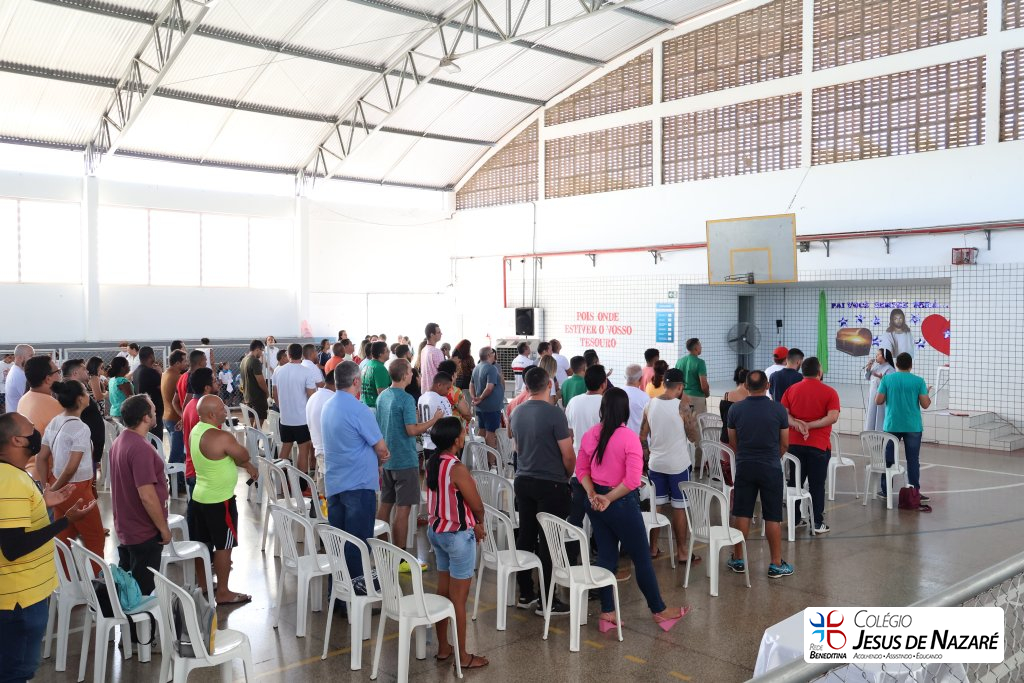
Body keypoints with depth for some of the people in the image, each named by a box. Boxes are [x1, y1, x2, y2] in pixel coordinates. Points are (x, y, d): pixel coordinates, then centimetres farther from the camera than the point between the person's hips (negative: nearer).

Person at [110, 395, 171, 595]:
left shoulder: (119, 441, 5)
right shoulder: (140, 448, -25)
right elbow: (147, 496, -27)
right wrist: (164, 528, -16)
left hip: (125, 527, 9)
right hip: (144, 532, -9)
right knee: (144, 592, 4)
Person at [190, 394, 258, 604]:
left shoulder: (196, 431, 4)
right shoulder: (221, 437, -26)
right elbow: (243, 455, -11)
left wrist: (248, 466, 9)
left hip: (200, 497, 9)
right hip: (220, 501, -9)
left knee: (203, 543, 18)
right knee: (224, 545, 3)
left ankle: (203, 585, 31)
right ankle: (223, 592, 12)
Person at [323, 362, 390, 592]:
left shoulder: (328, 407, 9)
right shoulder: (358, 409, -18)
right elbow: (381, 448, -13)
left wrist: (375, 456, 6)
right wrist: (380, 460, 8)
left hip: (333, 483, 8)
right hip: (359, 483, -8)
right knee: (358, 539, 0)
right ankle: (356, 587, 6)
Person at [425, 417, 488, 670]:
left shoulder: (432, 462, 1)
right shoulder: (457, 468, -25)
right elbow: (477, 506, -17)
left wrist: (473, 524, 11)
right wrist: (479, 524, 6)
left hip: (436, 530, 8)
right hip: (458, 535, -8)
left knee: (443, 591, 18)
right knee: (458, 598, 3)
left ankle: (443, 647, 30)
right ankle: (463, 656, 15)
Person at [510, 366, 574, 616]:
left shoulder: (517, 413, 4)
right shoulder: (553, 413, -16)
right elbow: (568, 455, -14)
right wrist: (567, 476, 5)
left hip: (523, 480, 6)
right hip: (551, 484, -6)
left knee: (525, 536, 12)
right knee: (548, 542, 0)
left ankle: (525, 594, 21)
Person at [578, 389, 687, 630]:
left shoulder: (589, 435, -1)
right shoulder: (629, 437, -18)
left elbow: (581, 470, 3)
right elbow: (632, 480, -23)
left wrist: (593, 495, -7)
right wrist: (609, 499, -15)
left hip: (596, 504, 6)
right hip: (622, 504, -6)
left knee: (605, 556, 15)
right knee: (642, 558, 8)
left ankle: (607, 611, 22)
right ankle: (658, 610, 22)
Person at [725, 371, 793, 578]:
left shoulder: (735, 409, -4)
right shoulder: (779, 409, -8)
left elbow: (733, 443, 5)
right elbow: (785, 444, 0)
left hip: (744, 467, 2)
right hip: (771, 468, -1)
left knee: (741, 514, 9)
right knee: (773, 517, 5)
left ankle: (738, 559, 18)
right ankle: (776, 564, 11)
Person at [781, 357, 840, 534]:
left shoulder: (791, 390, 5)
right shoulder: (829, 392, -6)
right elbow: (833, 417, -17)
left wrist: (797, 423, -16)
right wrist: (809, 425, -16)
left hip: (794, 444, 3)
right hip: (819, 446, -3)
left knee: (794, 482, 12)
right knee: (817, 485, 3)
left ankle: (794, 519, 19)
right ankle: (818, 524, 7)